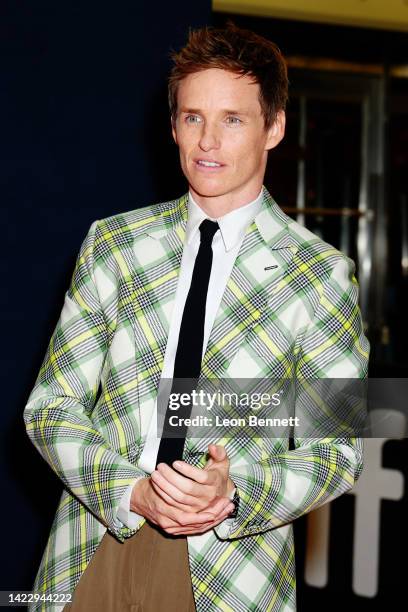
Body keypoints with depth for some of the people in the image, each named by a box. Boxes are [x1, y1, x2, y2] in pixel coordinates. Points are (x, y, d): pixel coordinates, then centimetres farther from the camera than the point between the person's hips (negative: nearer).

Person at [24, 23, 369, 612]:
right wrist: (131, 492, -14)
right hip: (95, 549, 2)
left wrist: (235, 494, -19)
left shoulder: (323, 275, -5)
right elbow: (52, 407, 2)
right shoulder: (112, 245, 2)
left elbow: (337, 448, -2)